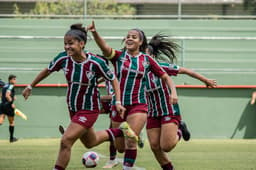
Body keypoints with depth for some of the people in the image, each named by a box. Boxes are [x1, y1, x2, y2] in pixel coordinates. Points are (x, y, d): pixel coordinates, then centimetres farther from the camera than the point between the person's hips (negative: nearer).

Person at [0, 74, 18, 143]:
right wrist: (12, 103, -16)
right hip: (8, 105, -6)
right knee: (11, 122, 12)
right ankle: (11, 138, 21)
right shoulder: (11, 86, -10)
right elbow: (7, 95, -22)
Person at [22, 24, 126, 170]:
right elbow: (48, 71, 7)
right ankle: (117, 133, 48)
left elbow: (113, 80, -10)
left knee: (66, 141, -18)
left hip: (89, 110, -6)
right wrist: (30, 87, 15)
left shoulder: (96, 62, -25)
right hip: (73, 108, 6)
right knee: (90, 142, 24)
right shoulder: (63, 59, -13)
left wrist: (118, 102, -18)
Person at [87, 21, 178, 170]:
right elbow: (104, 47, -19)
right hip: (119, 105, 1)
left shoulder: (147, 60, 4)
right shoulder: (119, 56, 1)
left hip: (138, 106, -1)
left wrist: (173, 92, -7)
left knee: (131, 141, -13)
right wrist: (95, 33, -38)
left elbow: (165, 76, 10)